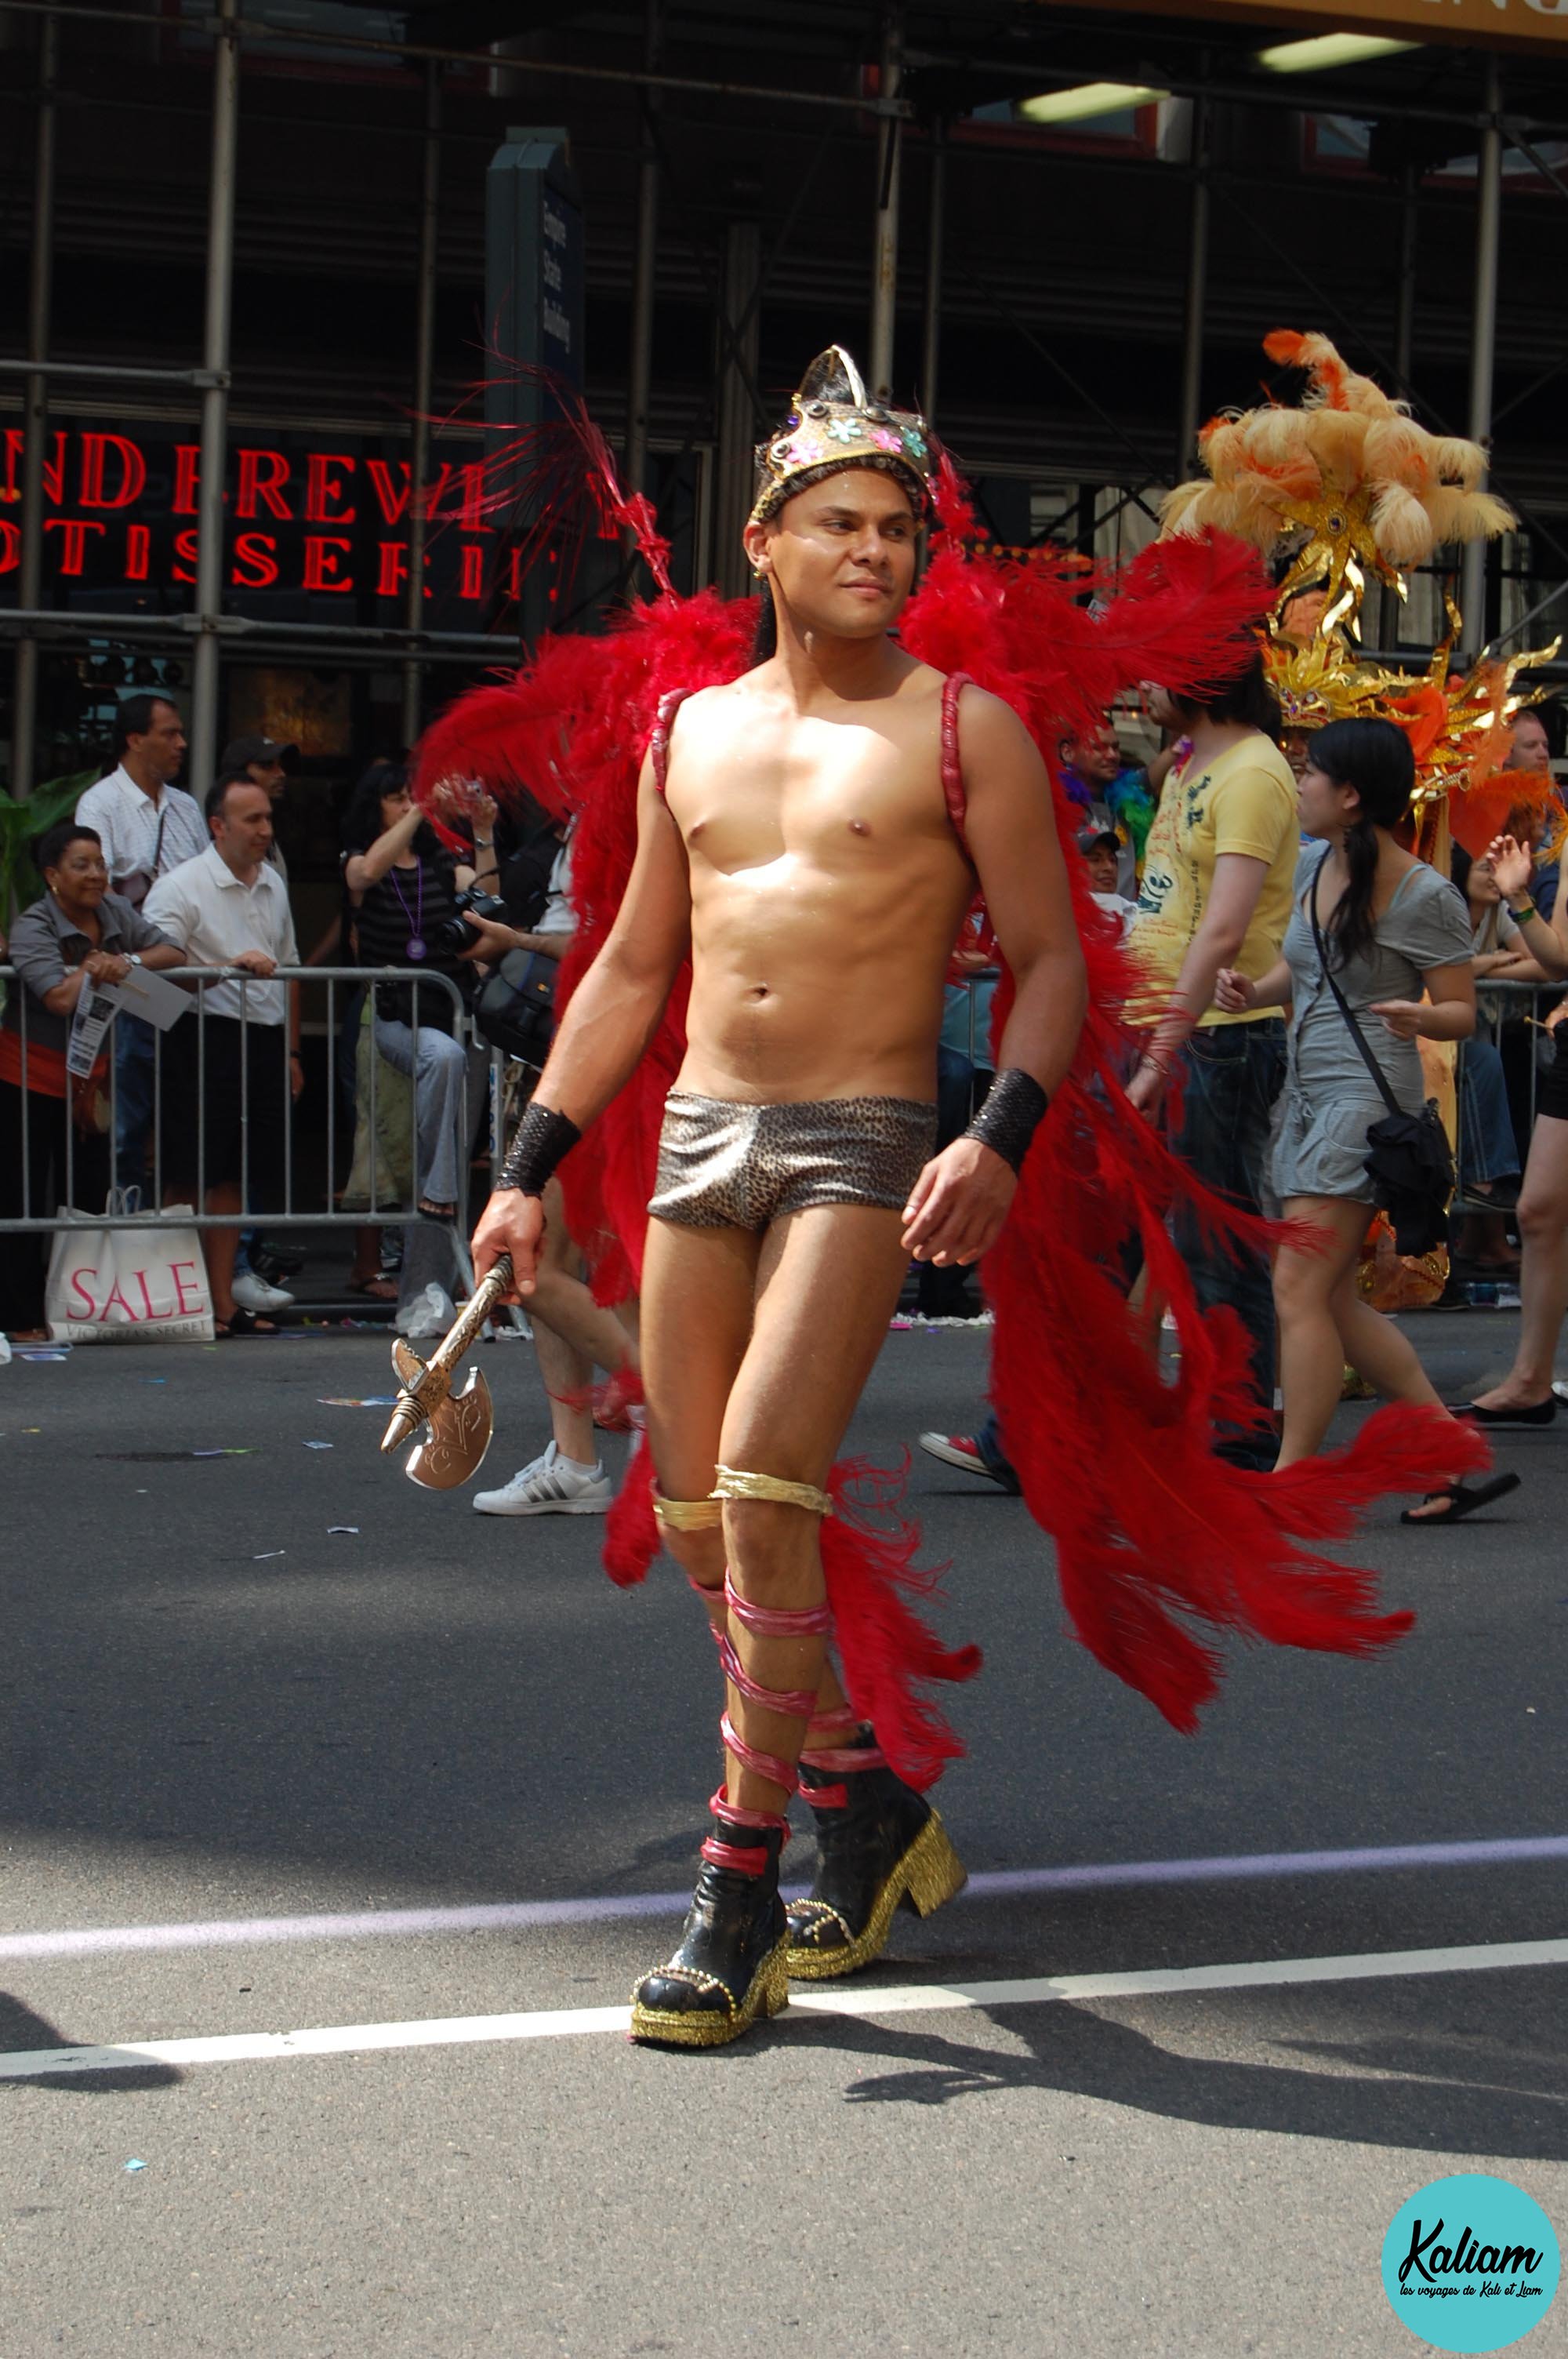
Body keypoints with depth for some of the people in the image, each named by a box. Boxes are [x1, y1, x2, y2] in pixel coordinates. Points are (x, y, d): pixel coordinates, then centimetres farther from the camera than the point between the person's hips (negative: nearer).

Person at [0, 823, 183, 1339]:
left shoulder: (115, 913, 3)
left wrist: (128, 961, -18)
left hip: (92, 1079, 6)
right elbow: (61, 998, -29)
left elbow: (171, 953, -1)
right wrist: (92, 968, -13)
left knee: (90, 1198, 8)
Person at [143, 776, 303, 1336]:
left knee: (234, 1178, 9)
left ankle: (223, 1301, 13)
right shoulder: (180, 887, -6)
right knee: (188, 1182, -5)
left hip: (266, 1039, 6)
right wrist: (230, 967, -24)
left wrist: (290, 1051, 22)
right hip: (208, 1038, -6)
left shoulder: (273, 884, 17)